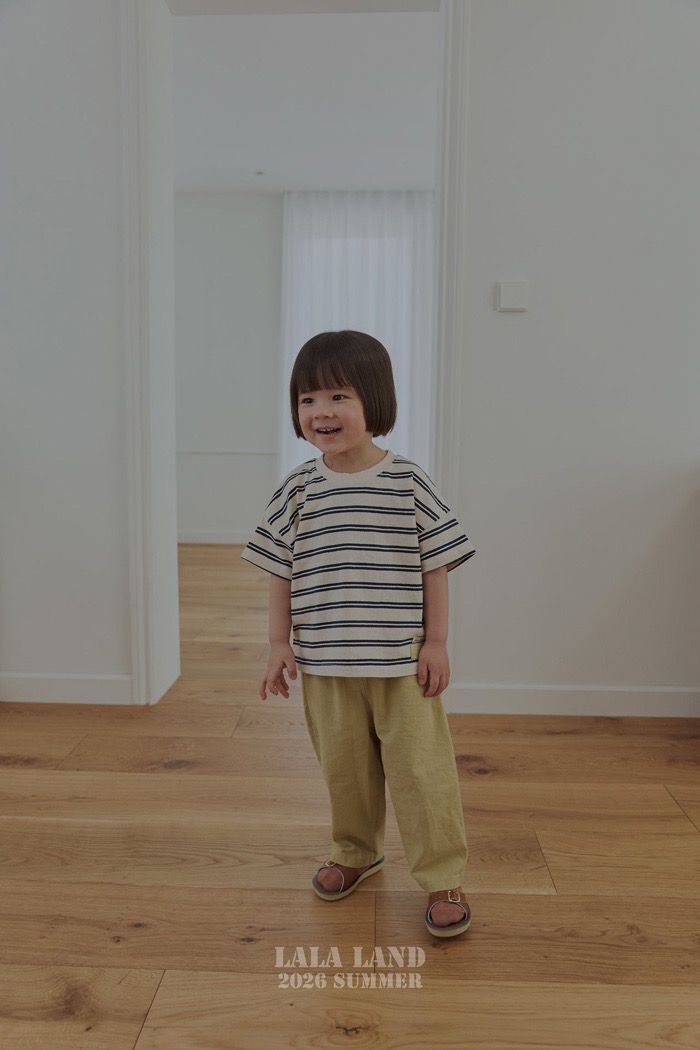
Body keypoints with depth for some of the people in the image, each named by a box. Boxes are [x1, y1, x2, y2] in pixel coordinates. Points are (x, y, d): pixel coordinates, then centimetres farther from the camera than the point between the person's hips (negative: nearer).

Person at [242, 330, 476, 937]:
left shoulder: (409, 484, -8)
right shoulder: (299, 490, -2)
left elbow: (436, 564, -3)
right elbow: (281, 570, 5)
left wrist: (436, 643, -5)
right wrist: (280, 644, 3)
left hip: (402, 660, -2)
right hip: (324, 663, 3)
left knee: (420, 768, 3)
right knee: (343, 767, 18)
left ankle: (443, 879, 21)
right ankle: (356, 852, 42)